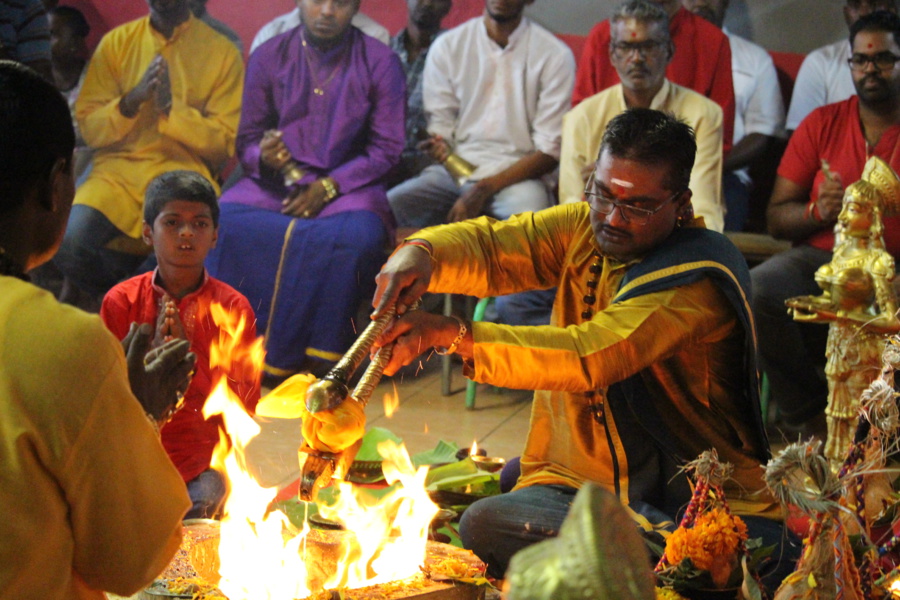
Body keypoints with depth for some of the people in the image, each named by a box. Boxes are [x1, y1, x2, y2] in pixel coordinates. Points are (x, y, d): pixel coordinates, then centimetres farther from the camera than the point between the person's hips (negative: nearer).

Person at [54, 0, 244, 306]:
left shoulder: (222, 51, 4)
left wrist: (172, 107, -13)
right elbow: (88, 125, 6)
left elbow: (225, 143, 0)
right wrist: (133, 100, -12)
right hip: (119, 168, 2)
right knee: (68, 242, -27)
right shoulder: (116, 41, 10)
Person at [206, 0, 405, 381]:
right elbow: (246, 141, 9)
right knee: (224, 220, -29)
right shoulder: (268, 57, 6)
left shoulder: (381, 63, 1)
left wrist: (328, 186, -14)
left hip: (346, 184, -2)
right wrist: (263, 156, -17)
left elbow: (387, 148, -2)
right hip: (275, 183, 2)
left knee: (359, 234, -36)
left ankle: (320, 358, -22)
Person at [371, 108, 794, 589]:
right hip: (581, 485, 6)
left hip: (710, 505, -5)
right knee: (483, 524, -24)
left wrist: (453, 334, -37)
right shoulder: (585, 227, 5)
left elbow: (590, 357, -29)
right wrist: (421, 253, -33)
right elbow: (489, 246, -8)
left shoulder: (699, 278, -17)